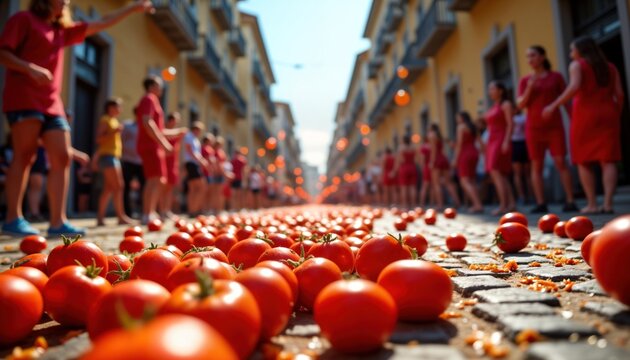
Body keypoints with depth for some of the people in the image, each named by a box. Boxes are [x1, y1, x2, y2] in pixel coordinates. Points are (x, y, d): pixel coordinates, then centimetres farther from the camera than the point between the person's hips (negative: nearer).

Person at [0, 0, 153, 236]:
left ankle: (57, 222, -6)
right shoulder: (24, 19, 5)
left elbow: (101, 24, 25)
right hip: (24, 99, -6)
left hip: (51, 103, 7)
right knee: (25, 155, -11)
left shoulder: (62, 30, 24)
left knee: (62, 157, -4)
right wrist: (30, 68, -20)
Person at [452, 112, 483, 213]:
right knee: (471, 181, 12)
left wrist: (455, 159, -11)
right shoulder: (473, 127, 20)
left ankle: (477, 205, -22)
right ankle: (477, 204, 7)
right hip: (474, 153, 9)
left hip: (465, 154, -9)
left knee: (465, 181, -12)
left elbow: (459, 144, -10)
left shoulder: (461, 126, -4)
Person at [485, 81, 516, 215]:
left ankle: (503, 205, -18)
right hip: (492, 141, 9)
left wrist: (506, 141, -20)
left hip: (501, 141, -9)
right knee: (500, 174, 4)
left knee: (495, 171, -17)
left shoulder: (506, 104, -1)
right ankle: (511, 203, 5)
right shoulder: (492, 107, 21)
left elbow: (510, 124, -10)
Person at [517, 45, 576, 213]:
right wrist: (529, 89, -15)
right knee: (536, 165, -1)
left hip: (554, 126, -1)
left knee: (561, 162, -7)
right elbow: (520, 105, 0)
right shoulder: (525, 80, 7)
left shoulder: (556, 76, 5)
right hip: (534, 127, 1)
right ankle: (541, 203, 1)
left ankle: (570, 201, -5)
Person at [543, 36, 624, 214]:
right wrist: (616, 115, 13)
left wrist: (554, 106, -15)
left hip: (585, 115, -4)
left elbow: (574, 87, -17)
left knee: (584, 161, 2)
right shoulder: (610, 67, 15)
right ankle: (608, 203, -7)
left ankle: (592, 204, -3)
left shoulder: (577, 65, 0)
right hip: (607, 114, 4)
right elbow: (619, 93, 6)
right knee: (607, 160, 0)